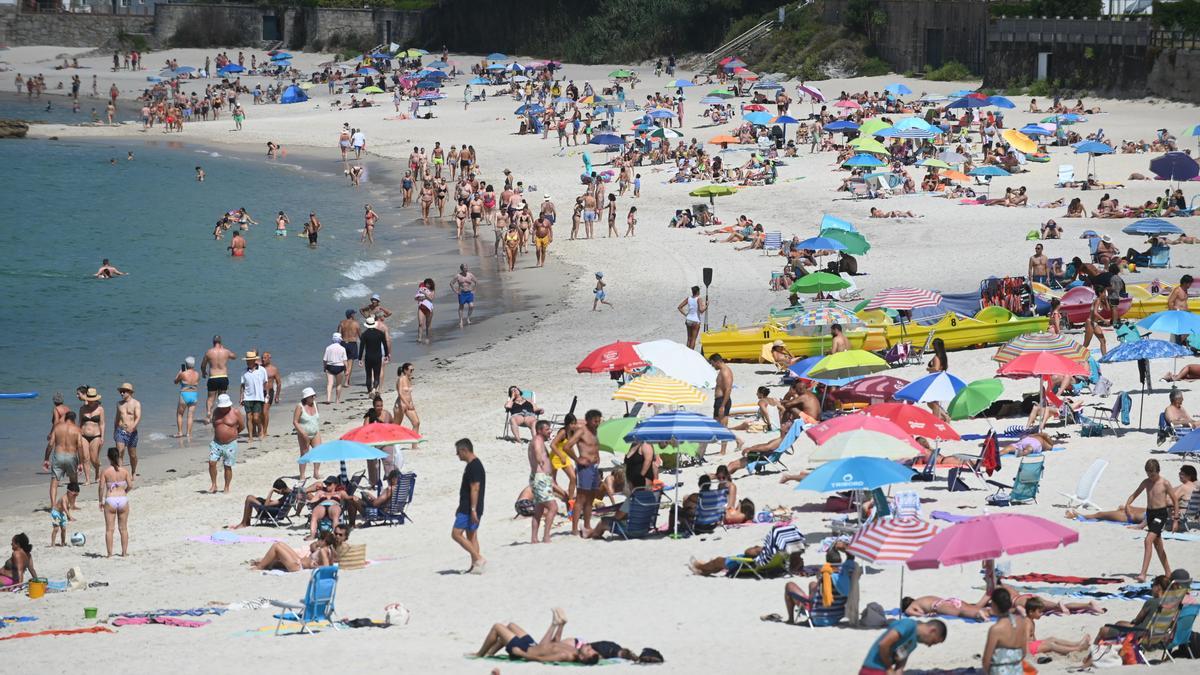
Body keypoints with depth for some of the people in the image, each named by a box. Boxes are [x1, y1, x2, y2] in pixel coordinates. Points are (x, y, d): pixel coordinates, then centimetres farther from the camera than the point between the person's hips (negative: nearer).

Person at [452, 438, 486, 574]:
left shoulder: (473, 466, -17)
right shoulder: (474, 465, 16)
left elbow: (475, 489, -23)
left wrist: (473, 509, -27)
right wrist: (460, 509, 27)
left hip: (469, 510, -10)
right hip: (470, 509, 10)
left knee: (456, 534, -10)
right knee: (471, 536, 11)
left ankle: (478, 558, -13)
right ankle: (475, 565, 11)